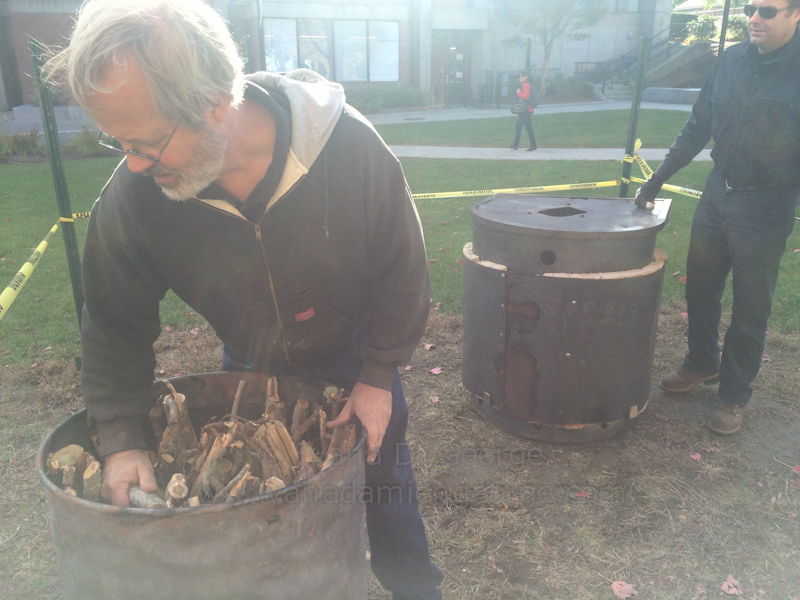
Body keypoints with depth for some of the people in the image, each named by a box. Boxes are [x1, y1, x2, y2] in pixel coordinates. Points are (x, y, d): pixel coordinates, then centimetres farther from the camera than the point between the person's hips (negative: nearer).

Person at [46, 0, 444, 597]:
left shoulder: (349, 145, -33)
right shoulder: (132, 194, -26)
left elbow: (403, 271, -19)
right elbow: (115, 327, -12)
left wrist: (377, 376, -16)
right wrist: (122, 441, -16)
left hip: (350, 351, -1)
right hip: (248, 367, 2)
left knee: (385, 482, 14)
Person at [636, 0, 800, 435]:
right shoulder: (732, 60, 4)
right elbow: (698, 126, 11)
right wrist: (659, 177, 9)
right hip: (717, 194, 5)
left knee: (749, 309, 4)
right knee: (700, 288, 15)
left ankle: (734, 396, 19)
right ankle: (701, 364, 37)